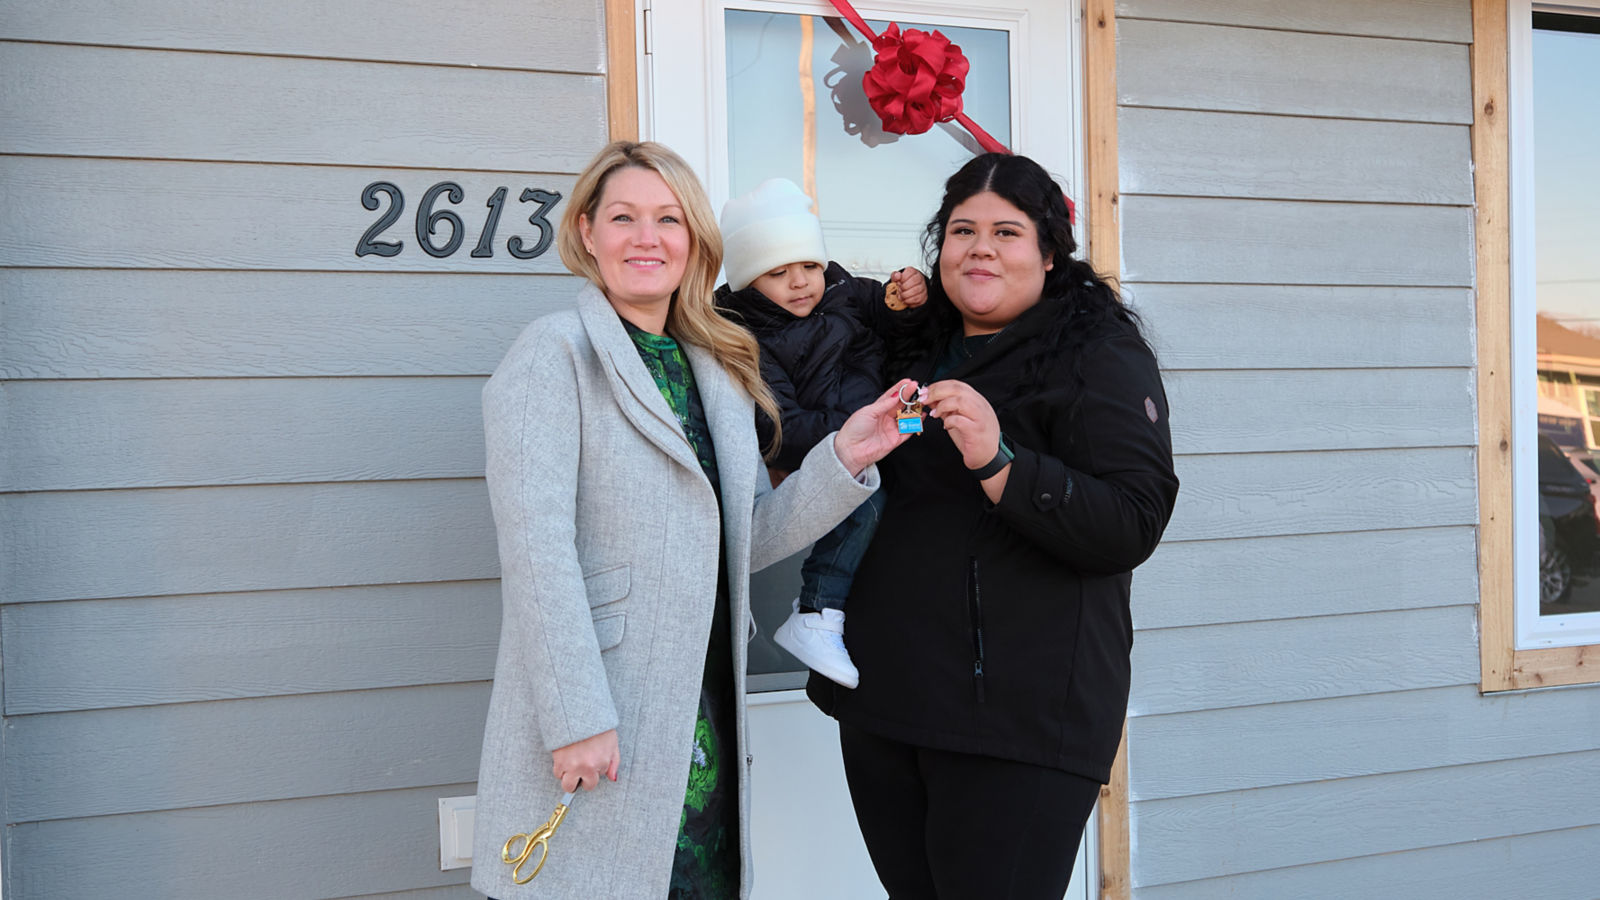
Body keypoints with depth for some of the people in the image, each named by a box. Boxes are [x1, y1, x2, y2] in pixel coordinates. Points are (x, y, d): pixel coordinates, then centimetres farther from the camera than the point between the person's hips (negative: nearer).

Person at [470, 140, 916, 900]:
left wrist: (843, 459, -2)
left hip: (704, 725, 6)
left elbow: (747, 540, 12)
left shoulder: (720, 371, 14)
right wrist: (577, 720, -19)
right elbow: (536, 546, -15)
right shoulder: (554, 353, -6)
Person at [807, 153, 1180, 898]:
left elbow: (1131, 527, -17)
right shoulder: (918, 347, 15)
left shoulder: (1101, 356, -5)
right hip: (883, 702, 7)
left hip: (1016, 716, -6)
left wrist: (999, 461, -27)